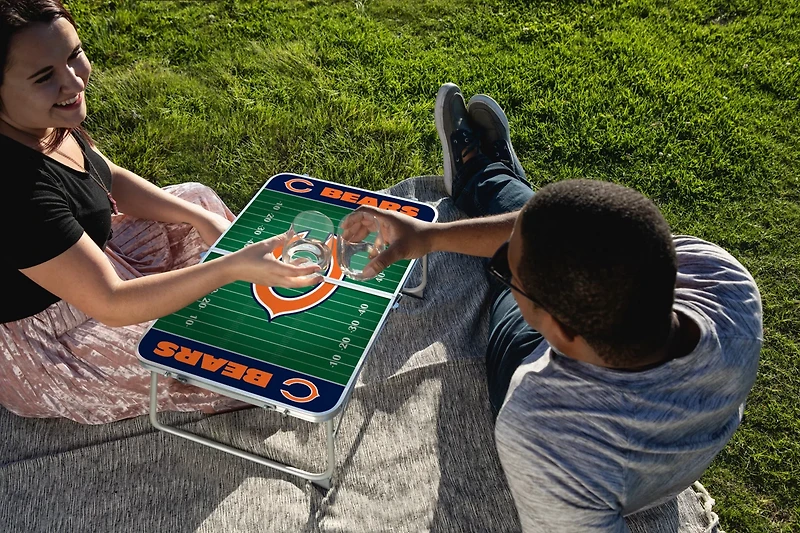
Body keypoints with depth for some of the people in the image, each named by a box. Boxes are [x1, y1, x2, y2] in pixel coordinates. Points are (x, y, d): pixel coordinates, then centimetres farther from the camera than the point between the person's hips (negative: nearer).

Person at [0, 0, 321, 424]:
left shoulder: (43, 119, -13)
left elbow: (110, 178, 3)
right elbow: (110, 304, -35)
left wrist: (201, 217, -8)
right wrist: (234, 267, -42)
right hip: (41, 338, -8)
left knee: (194, 198, 10)